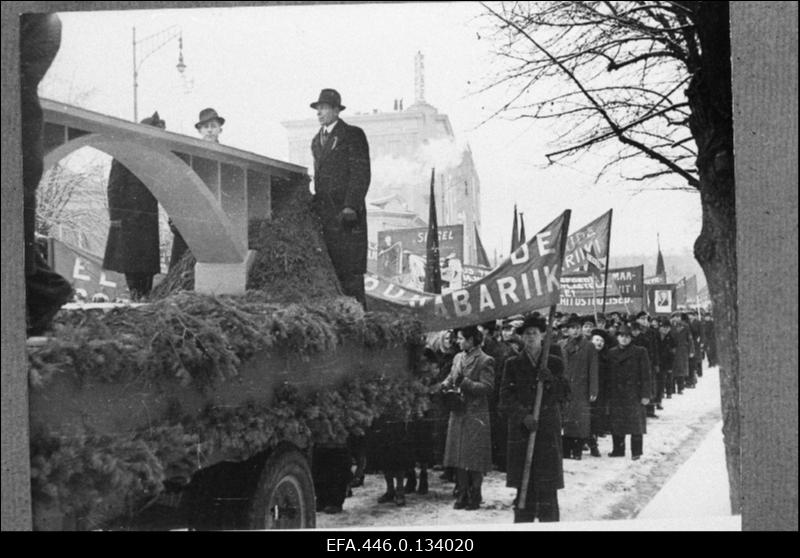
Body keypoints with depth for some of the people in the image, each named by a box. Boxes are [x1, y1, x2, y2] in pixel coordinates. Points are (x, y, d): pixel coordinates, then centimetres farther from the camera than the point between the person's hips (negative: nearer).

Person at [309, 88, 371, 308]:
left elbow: (361, 174, -7)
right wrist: (315, 204, 10)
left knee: (351, 268, -7)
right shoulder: (317, 140, 21)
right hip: (324, 212, 6)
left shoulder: (353, 135, -1)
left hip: (347, 211, -6)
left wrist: (350, 207, -16)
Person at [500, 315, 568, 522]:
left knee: (547, 483, -2)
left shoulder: (554, 363, 7)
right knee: (523, 482, 1)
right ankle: (523, 522, 9)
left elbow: (564, 394, 4)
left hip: (548, 428, 0)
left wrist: (550, 380, -14)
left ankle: (549, 522, 5)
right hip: (521, 428, 0)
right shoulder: (513, 364, 7)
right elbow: (506, 398, 0)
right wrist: (523, 415, -14)